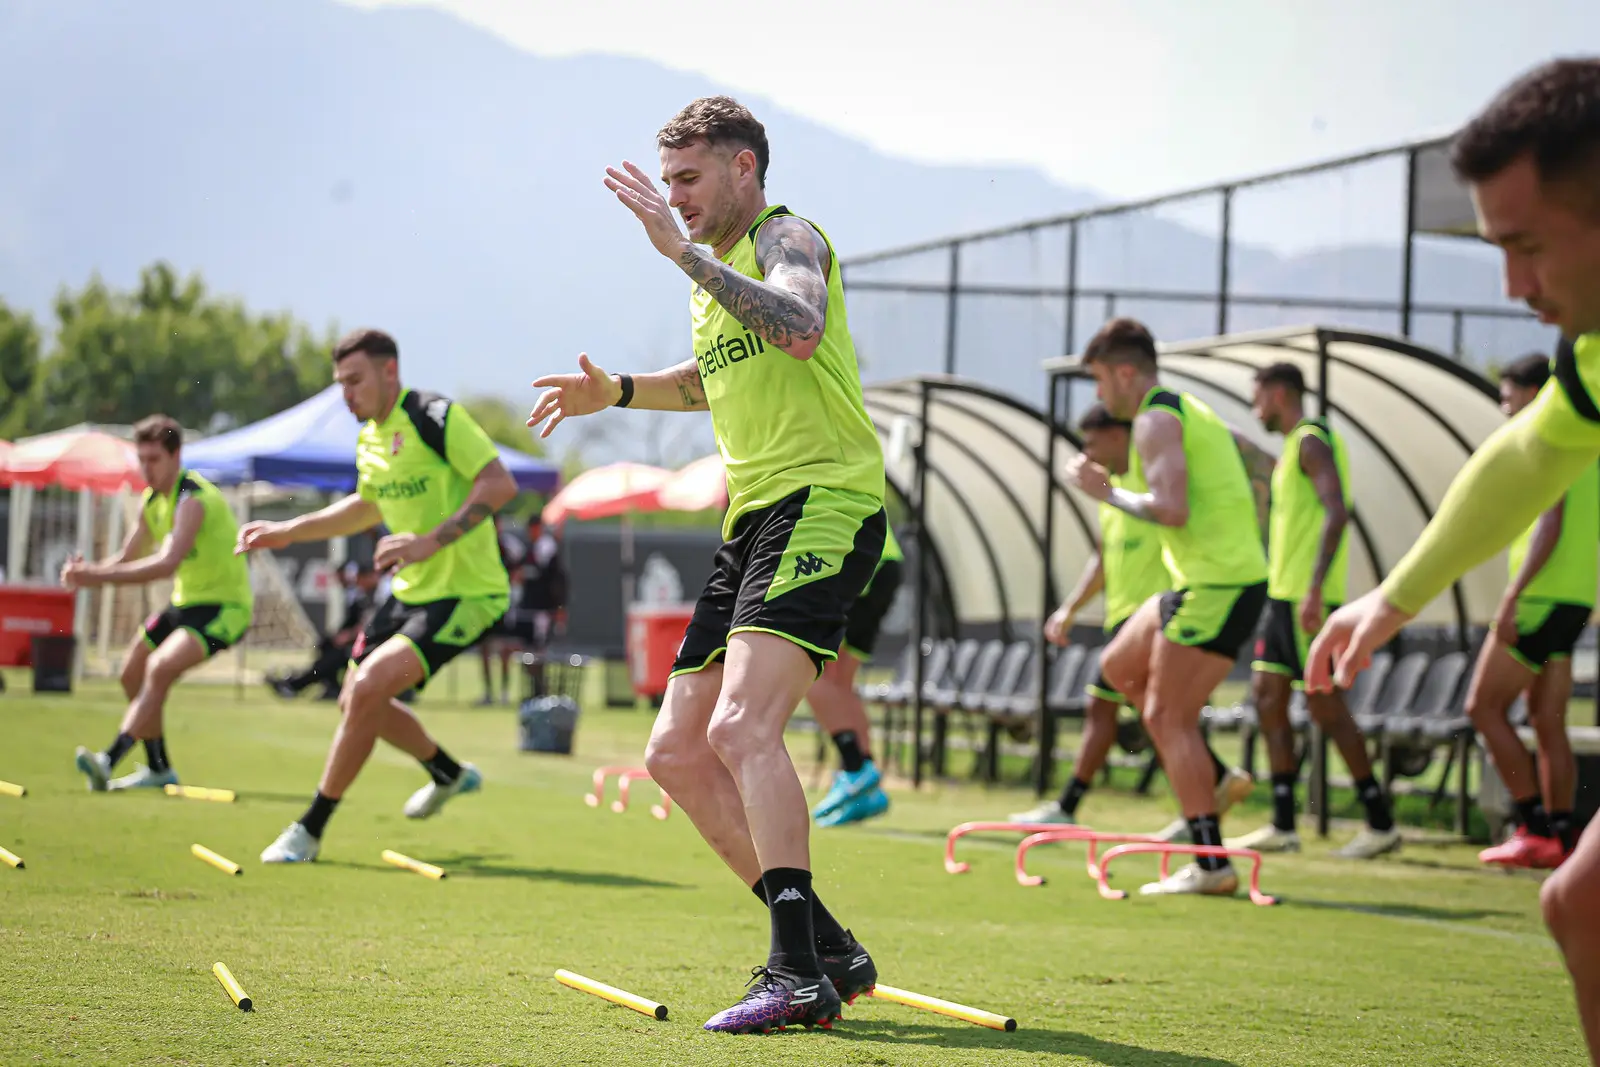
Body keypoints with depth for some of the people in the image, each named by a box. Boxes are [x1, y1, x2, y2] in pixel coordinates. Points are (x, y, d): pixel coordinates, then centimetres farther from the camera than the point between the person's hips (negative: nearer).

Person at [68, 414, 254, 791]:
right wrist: (88, 573, -12)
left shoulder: (192, 501, -25)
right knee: (132, 675, 12)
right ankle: (159, 768, 26)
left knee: (160, 668, -29)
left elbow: (167, 563, -39)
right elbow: (127, 559, 11)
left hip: (224, 606, -10)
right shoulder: (151, 501, 5)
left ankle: (109, 761, -37)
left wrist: (98, 576, -43)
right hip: (186, 602, 10)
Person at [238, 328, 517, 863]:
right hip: (412, 591, 9)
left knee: (368, 688, -21)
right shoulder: (369, 438, 8)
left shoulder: (436, 418, -18)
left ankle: (310, 830, -10)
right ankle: (449, 774, 42)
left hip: (466, 592, -9)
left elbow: (500, 483, -25)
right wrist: (288, 531, 21)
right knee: (357, 700, 15)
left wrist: (431, 541, -32)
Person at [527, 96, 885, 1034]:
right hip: (752, 526, 10)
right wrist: (617, 391, 25)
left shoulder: (788, 239, -5)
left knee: (741, 727, -26)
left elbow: (800, 328, -29)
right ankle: (828, 949, 12)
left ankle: (799, 975, -29)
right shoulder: (712, 274, 22)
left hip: (822, 507, -10)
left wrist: (681, 250, -27)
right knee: (677, 754, 7)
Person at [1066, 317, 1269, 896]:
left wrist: (1106, 490, -10)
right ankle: (1211, 776, 15)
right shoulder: (1190, 411, 20)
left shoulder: (1156, 420, -12)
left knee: (1167, 716, -7)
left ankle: (1211, 865, -9)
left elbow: (1170, 509, -25)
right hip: (1205, 581, 10)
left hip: (1216, 585, -10)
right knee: (1119, 666, 21)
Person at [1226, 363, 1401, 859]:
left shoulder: (1312, 441, -12)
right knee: (1268, 694, 7)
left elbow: (1336, 511, -23)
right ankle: (1283, 826, 8)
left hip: (1307, 599, -10)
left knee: (1324, 703, -7)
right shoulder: (1294, 445, 19)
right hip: (1284, 595, 10)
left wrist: (1314, 589, -29)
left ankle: (1381, 823, -2)